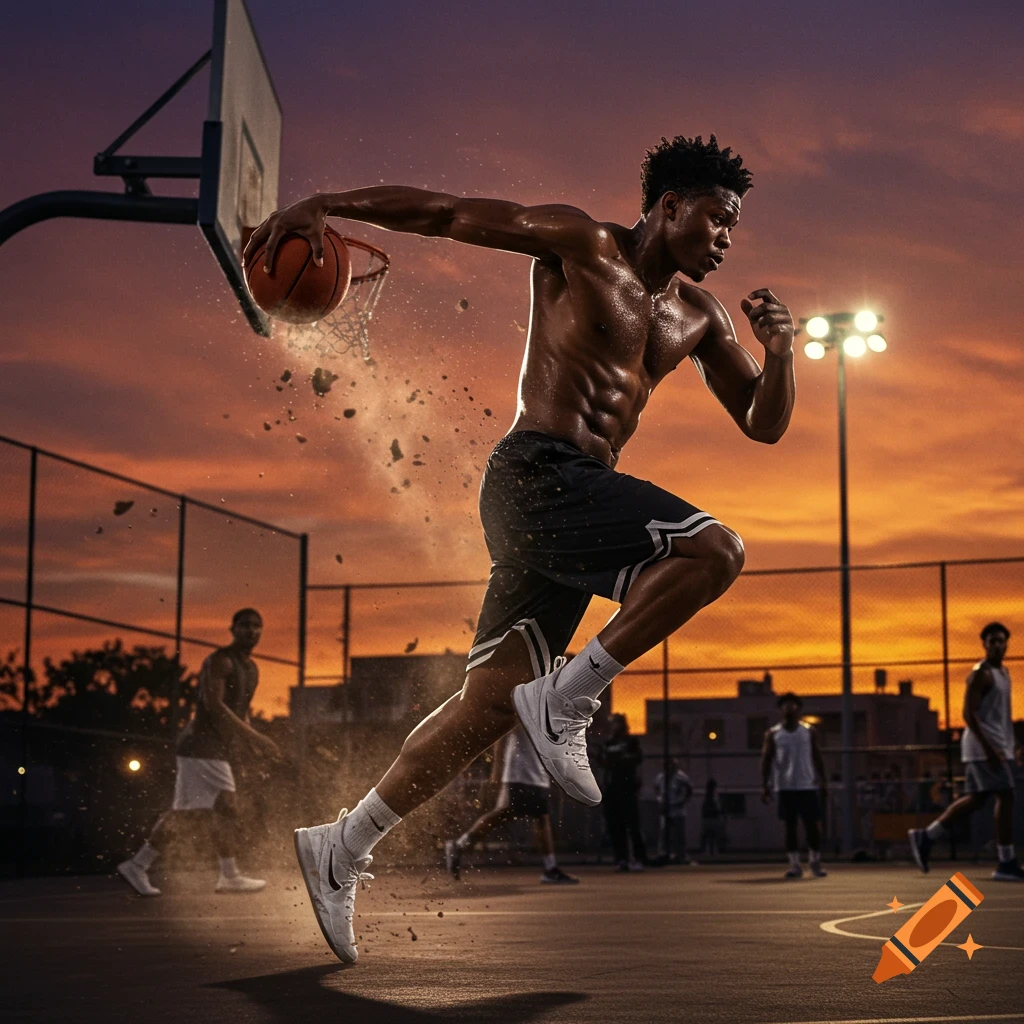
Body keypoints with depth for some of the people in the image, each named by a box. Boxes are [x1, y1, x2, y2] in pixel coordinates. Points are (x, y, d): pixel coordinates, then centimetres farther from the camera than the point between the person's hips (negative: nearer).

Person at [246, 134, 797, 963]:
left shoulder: (698, 316, 20)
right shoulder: (581, 243, -1)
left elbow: (764, 425, 22)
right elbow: (442, 212, -3)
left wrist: (780, 352, 2)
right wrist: (324, 204, -15)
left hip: (580, 496, 8)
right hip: (538, 473, -8)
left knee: (493, 701, 4)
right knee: (715, 550, -23)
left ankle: (341, 849, 12)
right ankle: (566, 698, -13)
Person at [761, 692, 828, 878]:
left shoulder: (808, 731, 7)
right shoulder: (773, 734, 4)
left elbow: (817, 758, 8)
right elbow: (766, 759, 3)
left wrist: (823, 781, 1)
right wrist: (765, 785, -5)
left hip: (808, 785, 0)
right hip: (785, 786, 0)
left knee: (813, 824, -1)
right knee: (790, 825, 1)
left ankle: (815, 861, 14)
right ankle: (794, 864, 6)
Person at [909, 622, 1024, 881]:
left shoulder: (1003, 672, 18)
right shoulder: (981, 673, -12)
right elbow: (969, 713, -19)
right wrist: (989, 747, -25)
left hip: (998, 745, 10)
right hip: (984, 745, -10)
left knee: (976, 799, 11)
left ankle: (926, 837, 17)